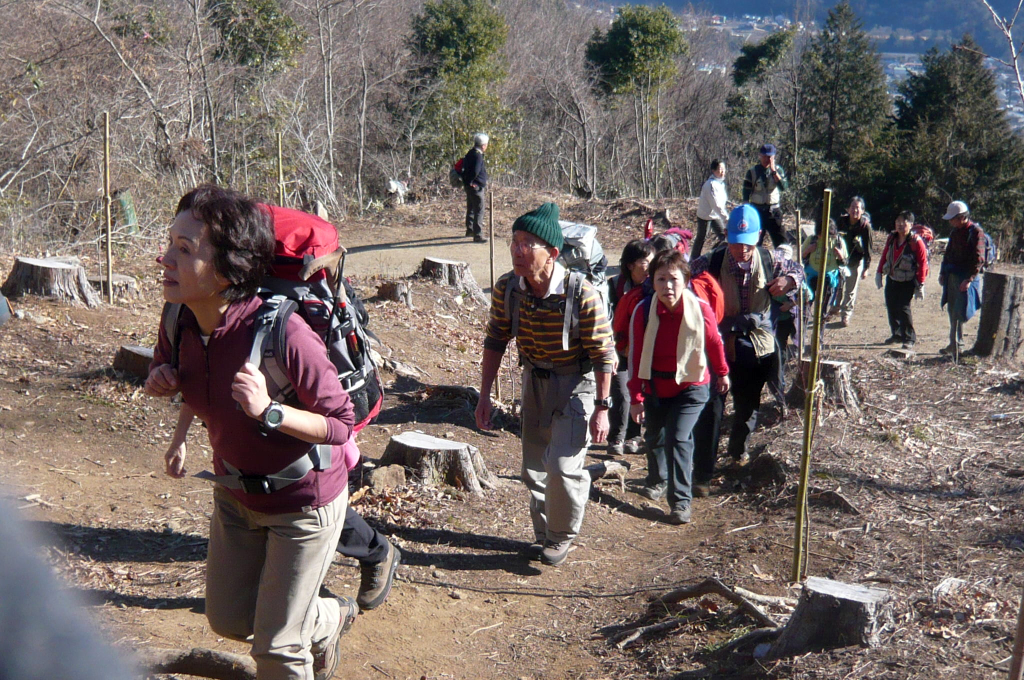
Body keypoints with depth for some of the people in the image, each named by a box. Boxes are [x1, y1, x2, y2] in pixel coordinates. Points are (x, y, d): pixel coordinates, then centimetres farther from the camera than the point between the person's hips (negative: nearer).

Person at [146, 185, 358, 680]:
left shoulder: (282, 332, -34)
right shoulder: (180, 322, -13)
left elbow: (341, 424, -25)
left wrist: (269, 412, -38)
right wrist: (162, 381, -11)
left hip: (304, 500, -7)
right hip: (235, 492, 7)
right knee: (228, 620, 22)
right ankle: (329, 618, 48)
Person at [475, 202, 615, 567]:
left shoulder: (581, 293, -28)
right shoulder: (506, 289, -14)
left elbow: (603, 353, -19)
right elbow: (495, 341, 0)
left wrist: (602, 407, -18)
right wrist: (484, 395, 0)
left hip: (576, 382, -5)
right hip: (534, 380, 5)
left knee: (564, 465, -14)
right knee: (534, 468, 13)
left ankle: (562, 535, 13)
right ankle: (544, 534, 35)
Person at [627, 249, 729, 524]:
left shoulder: (701, 310, -20)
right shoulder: (643, 312, -19)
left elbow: (715, 343, 0)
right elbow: (636, 358, -13)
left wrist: (722, 373, 15)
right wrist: (636, 398, -12)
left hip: (691, 386, -2)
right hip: (655, 387, 2)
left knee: (678, 438, -18)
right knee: (655, 438, 20)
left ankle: (680, 501, -8)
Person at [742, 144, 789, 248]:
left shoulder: (778, 170, 4)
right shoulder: (752, 172, 0)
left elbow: (784, 186, -13)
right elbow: (746, 194, -1)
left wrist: (773, 171, -16)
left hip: (774, 211, 1)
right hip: (757, 211, -1)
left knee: (781, 240, -2)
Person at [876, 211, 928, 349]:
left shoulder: (916, 242, -15)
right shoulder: (891, 238, 3)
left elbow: (922, 263, -13)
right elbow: (884, 256, 14)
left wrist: (920, 285, -14)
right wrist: (879, 273, 10)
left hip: (907, 282, -6)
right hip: (891, 278, 6)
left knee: (903, 308, -10)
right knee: (891, 307, 10)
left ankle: (909, 338, 2)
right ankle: (896, 334, 27)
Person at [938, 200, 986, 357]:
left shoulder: (976, 232, -12)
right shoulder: (955, 231, 13)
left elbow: (979, 259, -17)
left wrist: (969, 279, -22)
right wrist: (943, 273, 12)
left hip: (966, 278, -8)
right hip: (952, 276, 8)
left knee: (959, 312, -9)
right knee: (952, 311, 10)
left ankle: (957, 344, -5)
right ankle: (954, 344, 18)